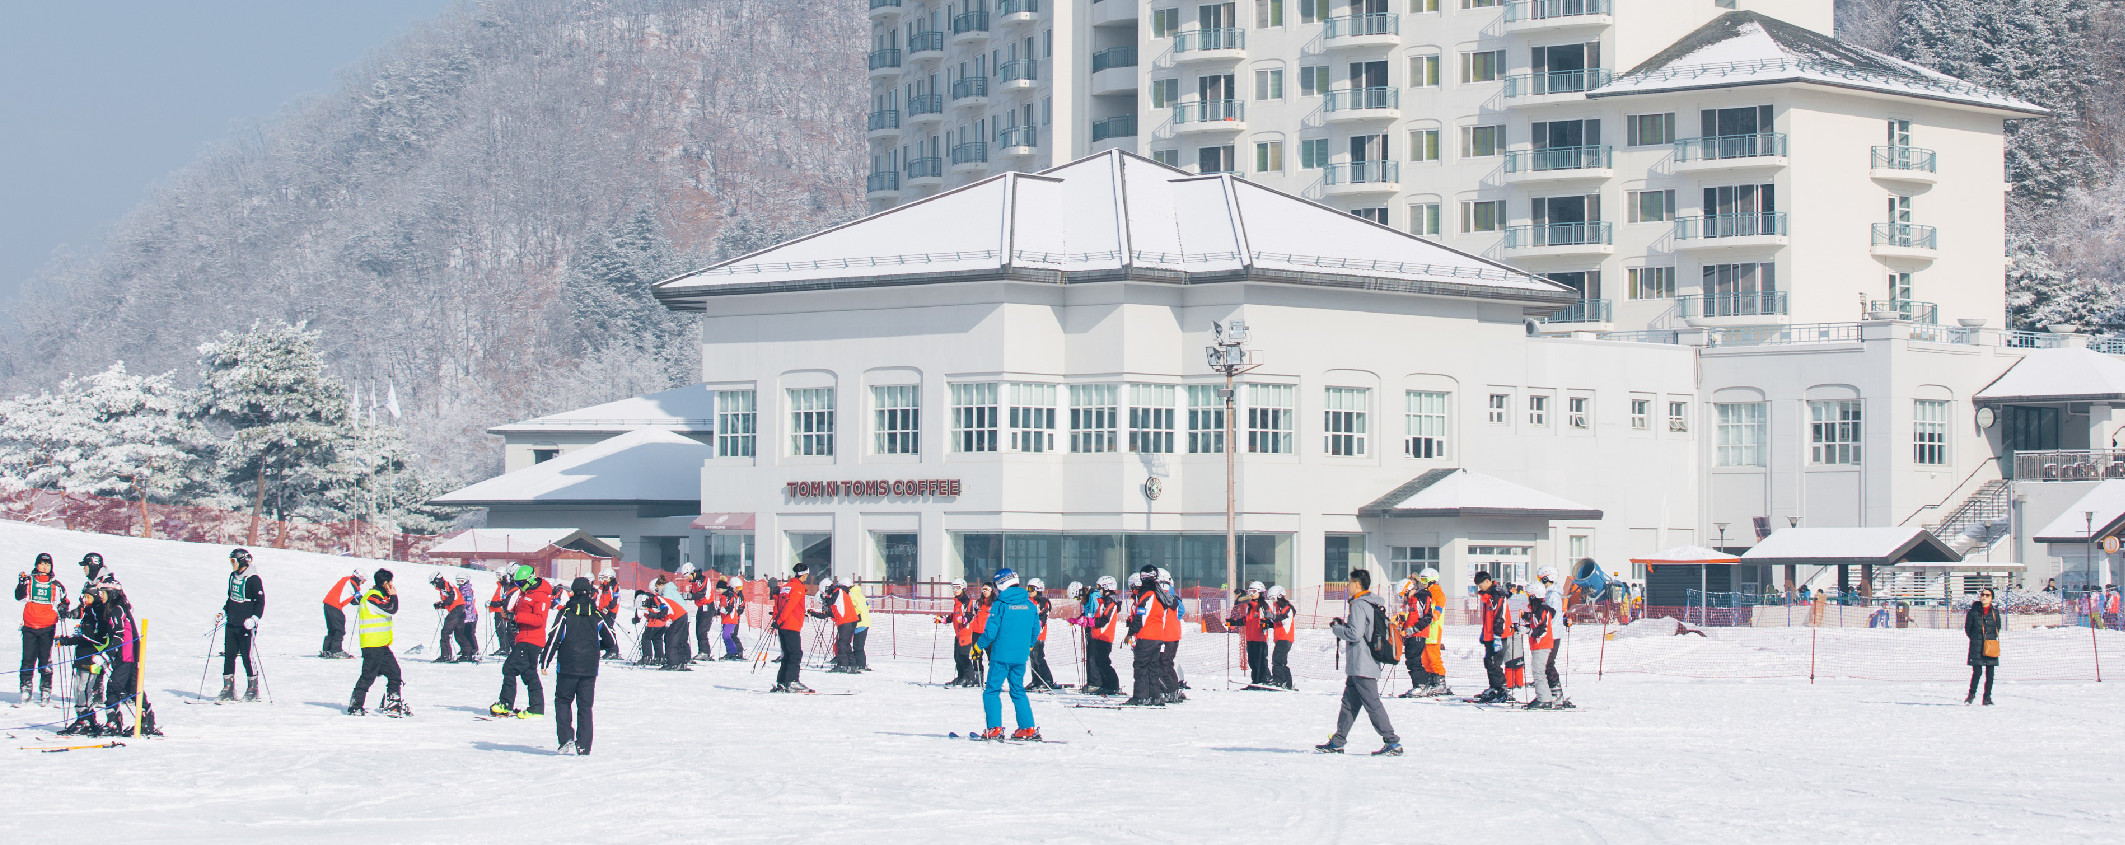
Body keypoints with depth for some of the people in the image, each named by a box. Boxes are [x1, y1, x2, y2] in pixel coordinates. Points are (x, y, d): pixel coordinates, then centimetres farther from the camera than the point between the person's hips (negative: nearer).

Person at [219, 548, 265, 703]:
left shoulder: (253, 579, -10)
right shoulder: (233, 577, 12)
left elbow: (260, 601, -11)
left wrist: (254, 618, -21)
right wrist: (224, 612, 14)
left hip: (246, 626, -7)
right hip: (231, 624, 7)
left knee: (247, 656, -4)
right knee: (229, 655, 5)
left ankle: (253, 690, 7)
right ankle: (228, 690, 10)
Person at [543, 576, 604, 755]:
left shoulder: (566, 613, -5)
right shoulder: (597, 615, 3)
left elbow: (555, 638, -9)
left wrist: (545, 661, -3)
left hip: (567, 666, -2)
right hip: (589, 669, 2)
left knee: (563, 701, 11)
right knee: (585, 706, 7)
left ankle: (566, 739, -3)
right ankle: (583, 746, 1)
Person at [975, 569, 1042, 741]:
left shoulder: (1000, 605, -10)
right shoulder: (1029, 604, 6)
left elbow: (991, 632, -12)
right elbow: (1036, 630, 12)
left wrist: (978, 646, 4)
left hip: (1001, 655, -6)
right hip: (1021, 657, 6)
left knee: (992, 691, 2)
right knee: (1018, 691, 15)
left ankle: (995, 728, -6)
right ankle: (1028, 728, 11)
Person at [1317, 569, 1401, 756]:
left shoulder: (1359, 605, -15)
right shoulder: (1373, 604, 15)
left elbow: (1355, 634, -21)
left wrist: (1336, 629, -4)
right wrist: (1343, 625, 16)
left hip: (1361, 666, -10)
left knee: (1372, 704, -9)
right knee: (1349, 702, 14)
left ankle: (1393, 743, -10)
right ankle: (1337, 742, 19)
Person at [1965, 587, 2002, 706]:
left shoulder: (1995, 612, 5)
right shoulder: (1973, 611, 0)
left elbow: (1998, 627, 17)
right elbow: (1967, 628, 7)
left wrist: (1993, 639, 10)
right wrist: (1974, 639, 5)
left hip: (1991, 647, 2)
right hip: (1976, 647, -2)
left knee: (1990, 673, 1)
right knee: (1977, 672, -7)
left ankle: (1987, 697, 10)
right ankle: (1971, 694, 13)